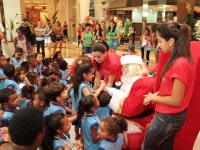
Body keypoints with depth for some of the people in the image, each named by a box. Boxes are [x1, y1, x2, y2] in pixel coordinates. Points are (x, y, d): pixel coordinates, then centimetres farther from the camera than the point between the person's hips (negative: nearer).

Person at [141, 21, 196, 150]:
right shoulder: (182, 60, 2)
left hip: (168, 118, -9)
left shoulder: (180, 64, -28)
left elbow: (176, 101, -24)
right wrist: (157, 94, 0)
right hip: (172, 116, 9)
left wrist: (153, 98, -12)